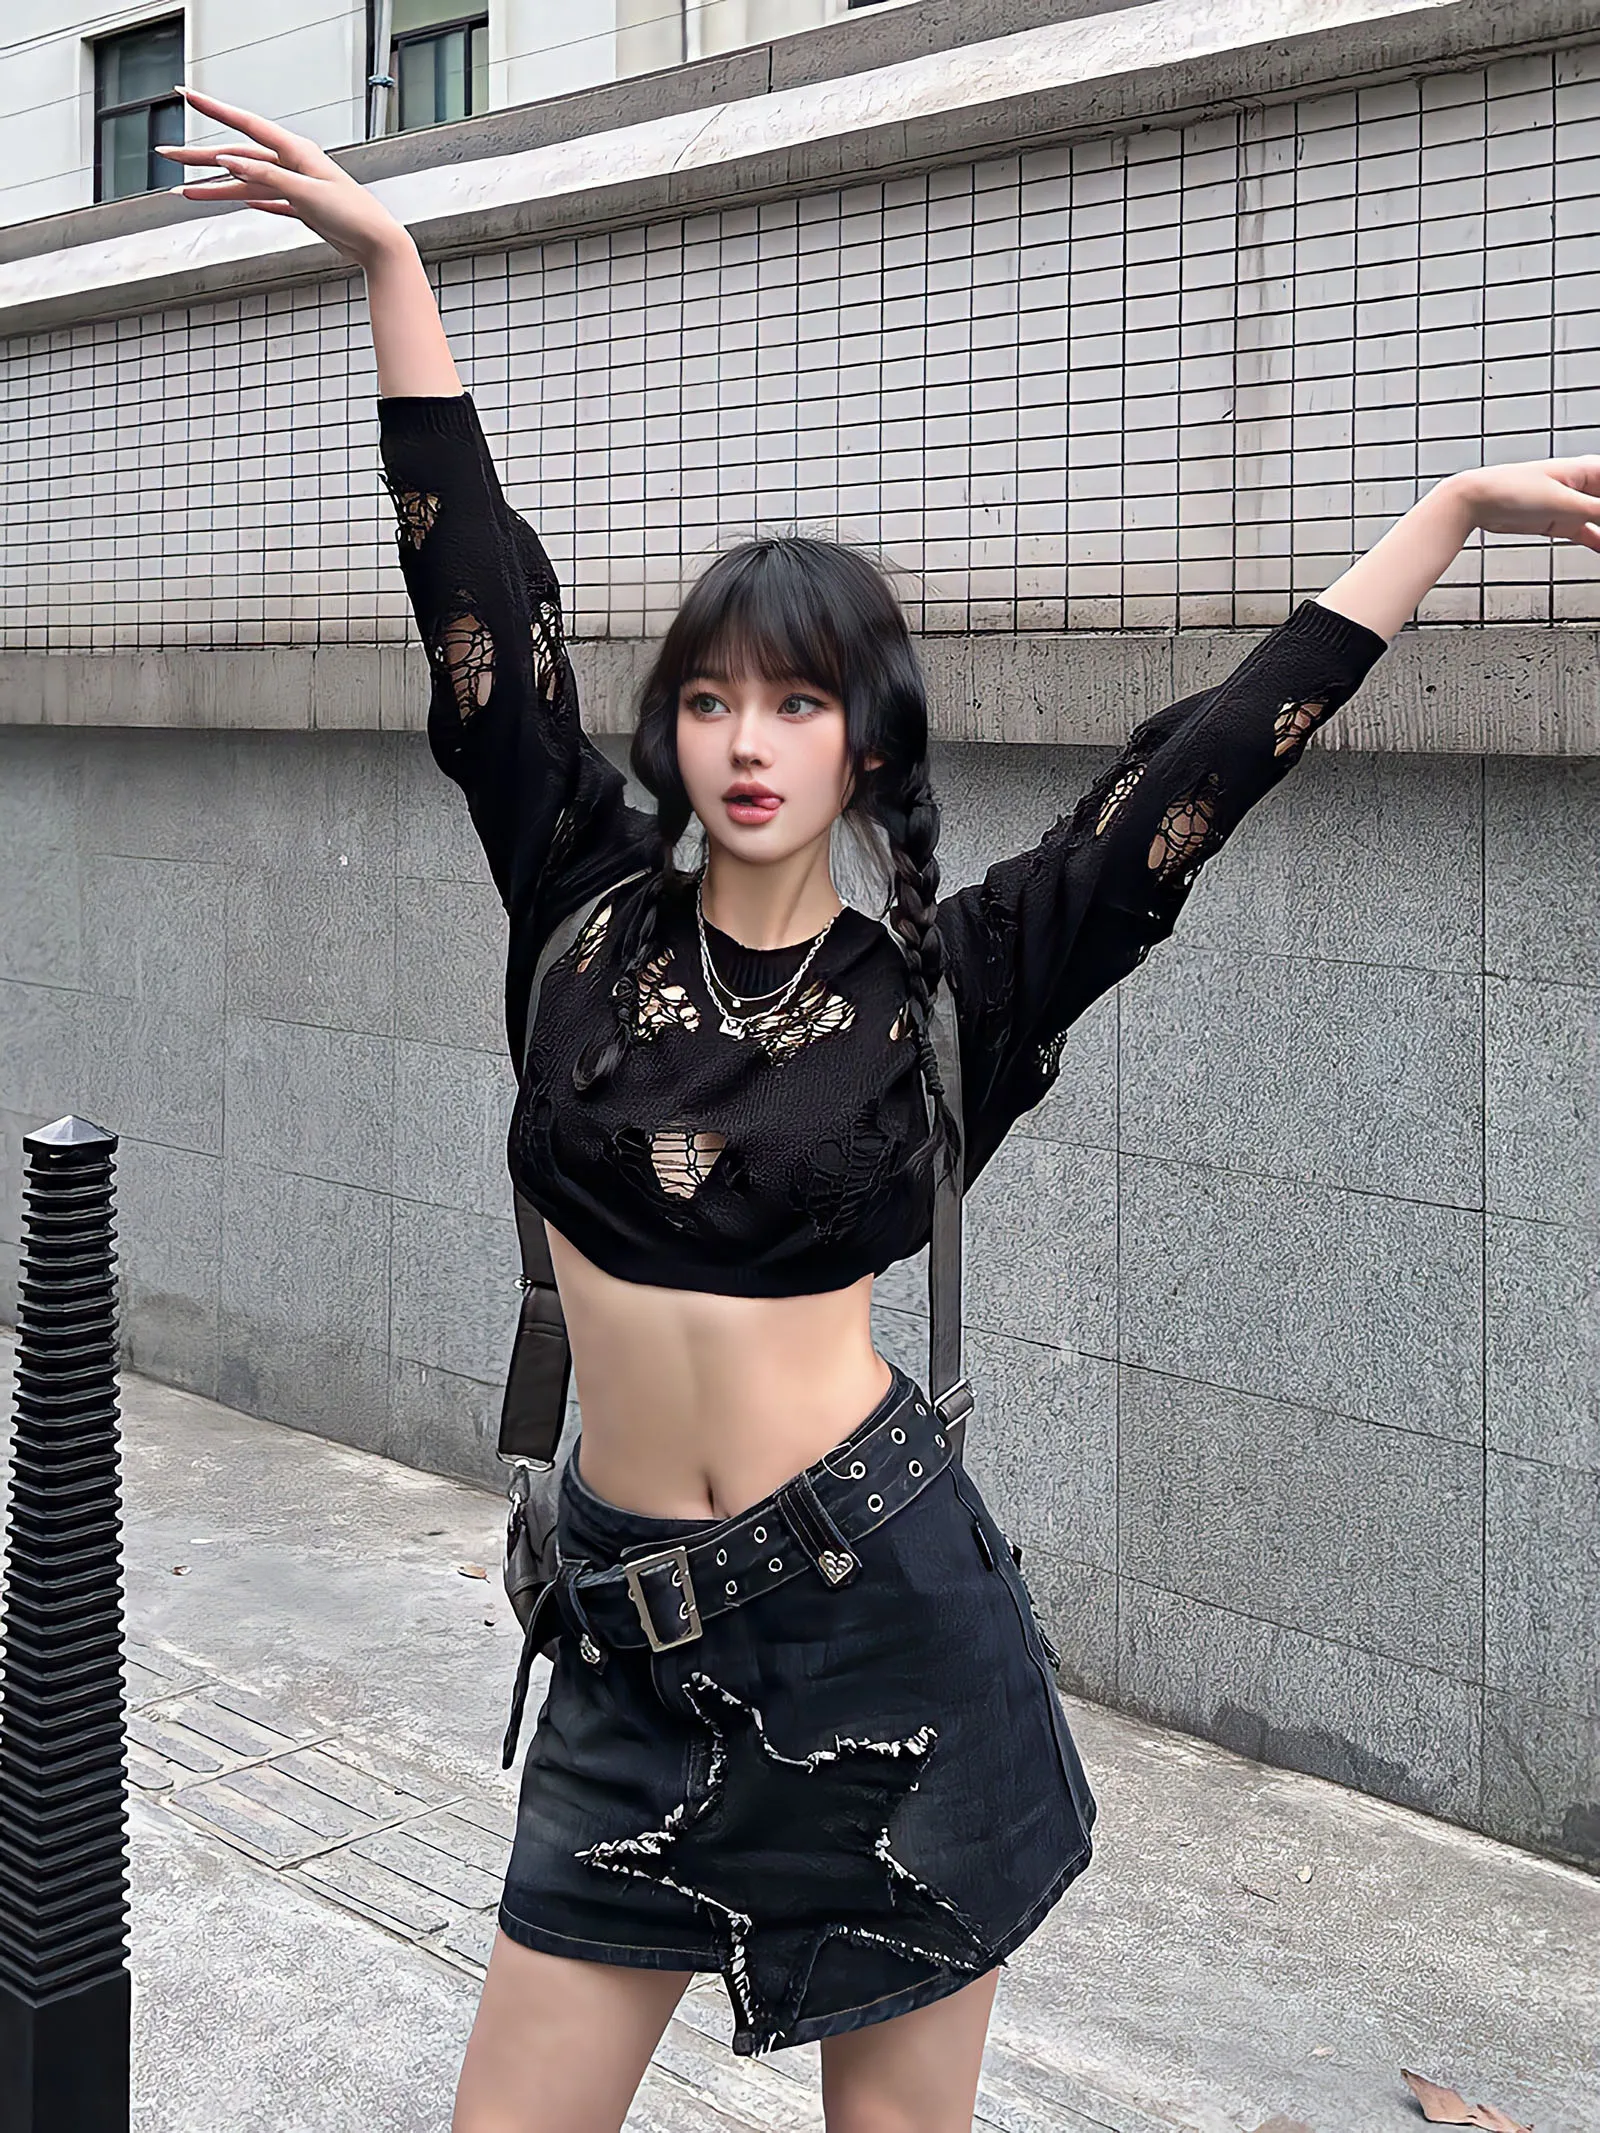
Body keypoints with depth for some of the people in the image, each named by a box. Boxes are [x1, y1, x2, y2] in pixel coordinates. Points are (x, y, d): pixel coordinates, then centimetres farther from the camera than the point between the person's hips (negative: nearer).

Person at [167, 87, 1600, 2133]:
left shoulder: (942, 981, -1)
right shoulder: (590, 913, 2)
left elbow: (1215, 756, 1)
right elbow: (480, 596, 1)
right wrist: (386, 258, 1)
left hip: (887, 1611, -2)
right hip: (642, 1634, 2)